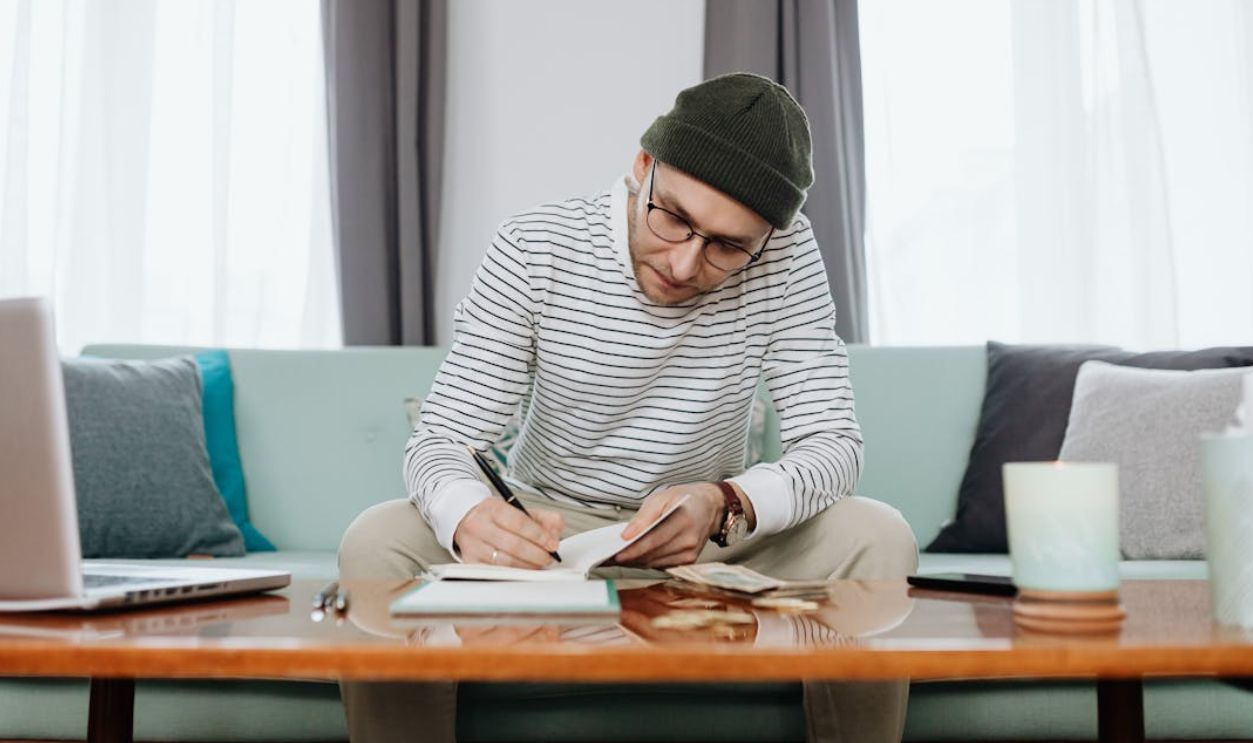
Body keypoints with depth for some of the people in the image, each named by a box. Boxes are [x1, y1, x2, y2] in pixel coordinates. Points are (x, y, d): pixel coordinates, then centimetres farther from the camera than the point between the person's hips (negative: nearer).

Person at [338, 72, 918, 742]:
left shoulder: (783, 256, -13)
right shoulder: (533, 251, -16)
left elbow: (832, 441, -16)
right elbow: (441, 438, -17)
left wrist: (724, 505, -39)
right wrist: (470, 518, -43)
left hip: (712, 537, 1)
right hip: (550, 531, 0)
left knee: (878, 540, -24)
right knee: (376, 544, -26)